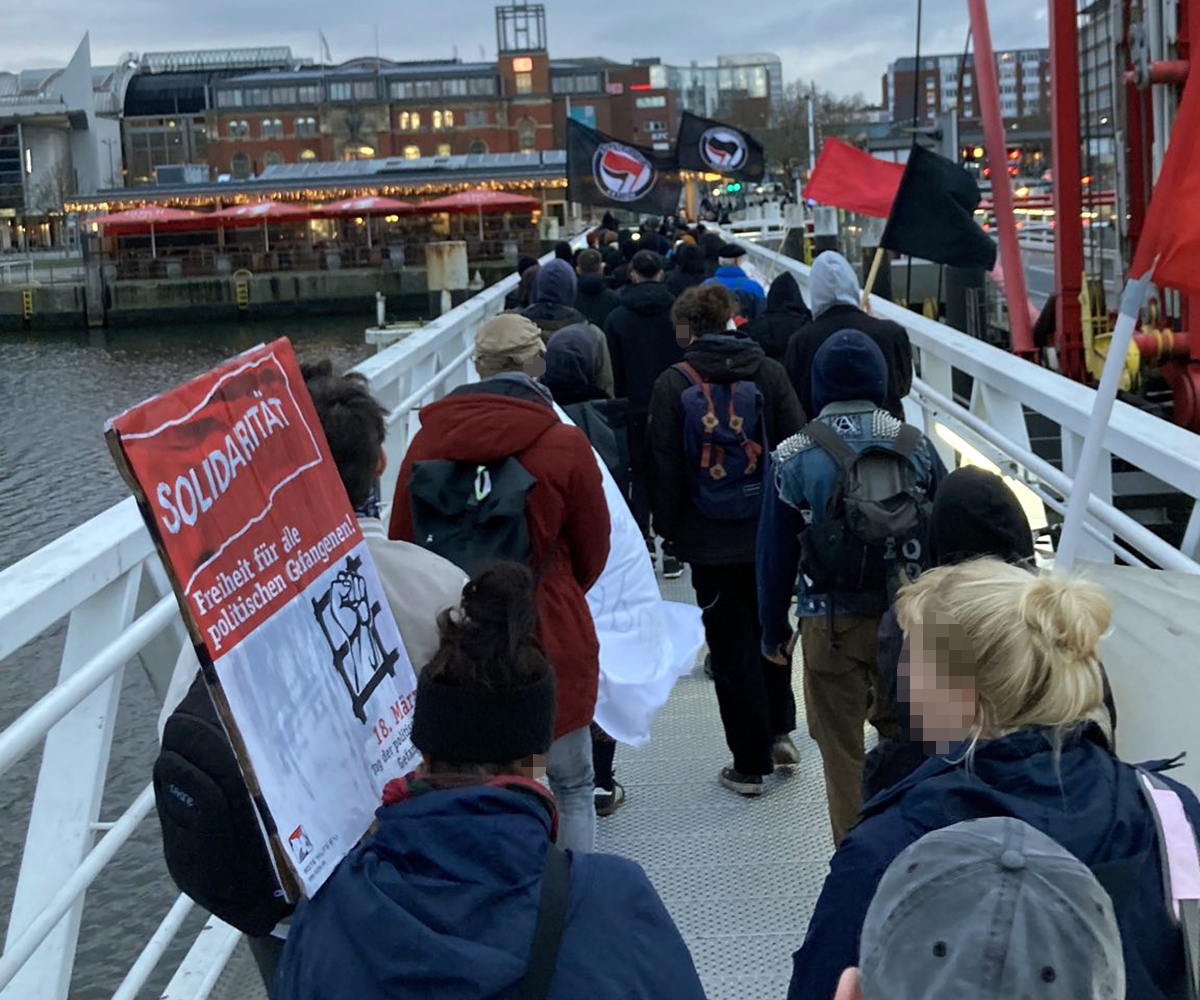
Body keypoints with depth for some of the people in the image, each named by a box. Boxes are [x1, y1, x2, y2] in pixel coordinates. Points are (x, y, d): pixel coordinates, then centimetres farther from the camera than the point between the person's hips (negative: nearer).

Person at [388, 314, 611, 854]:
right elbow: (593, 552, 0)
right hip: (550, 643, -3)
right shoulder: (563, 443, -11)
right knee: (569, 787, 12)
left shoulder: (428, 440, -3)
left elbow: (402, 542, 6)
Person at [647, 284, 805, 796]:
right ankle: (780, 730, 28)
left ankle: (751, 764, 14)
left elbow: (664, 466, -6)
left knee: (732, 647, 7)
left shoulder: (672, 385, -8)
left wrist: (671, 528, 5)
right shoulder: (768, 373, -3)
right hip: (770, 534, 2)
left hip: (709, 542, -2)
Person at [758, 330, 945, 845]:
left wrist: (774, 629, 8)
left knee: (843, 750, 8)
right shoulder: (916, 445, 0)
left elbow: (775, 552, -1)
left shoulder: (795, 455, -5)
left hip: (831, 624, -2)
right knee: (908, 734, 16)